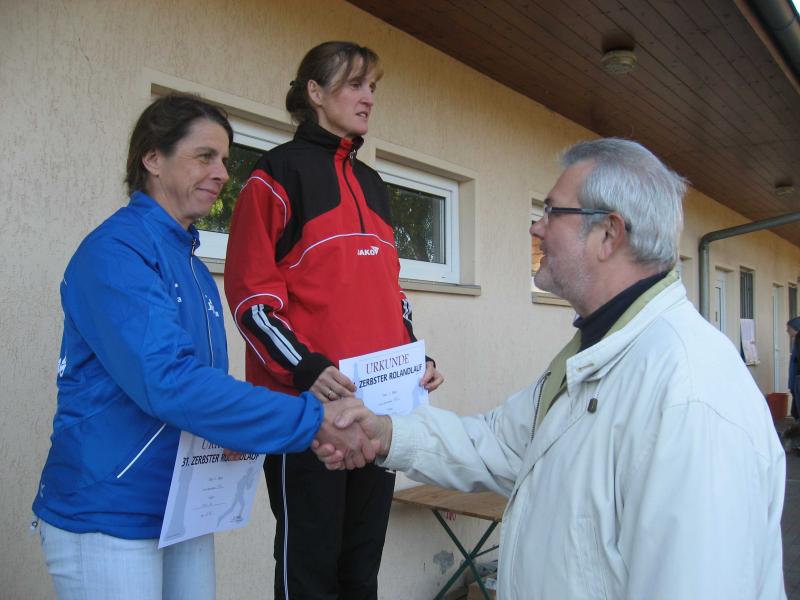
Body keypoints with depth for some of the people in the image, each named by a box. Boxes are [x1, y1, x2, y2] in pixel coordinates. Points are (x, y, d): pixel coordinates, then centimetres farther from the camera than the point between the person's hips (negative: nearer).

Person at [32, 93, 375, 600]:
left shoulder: (194, 267, 9)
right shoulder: (115, 251, -17)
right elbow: (168, 381, -30)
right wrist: (312, 420, -31)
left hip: (186, 513, 8)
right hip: (107, 517, -7)